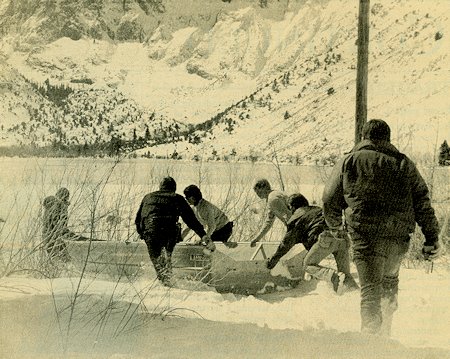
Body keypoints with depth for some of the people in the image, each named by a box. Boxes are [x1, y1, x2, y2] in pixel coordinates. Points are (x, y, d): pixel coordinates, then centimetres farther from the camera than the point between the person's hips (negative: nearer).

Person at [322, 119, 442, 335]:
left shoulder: (349, 162, 9)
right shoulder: (403, 164, 13)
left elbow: (330, 200, 13)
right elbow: (422, 202, 8)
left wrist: (334, 225, 32)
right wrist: (432, 238, 9)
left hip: (365, 234, -2)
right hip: (399, 235, 3)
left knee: (371, 287, -4)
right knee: (390, 279, 24)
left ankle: (370, 332, -17)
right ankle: (385, 330, 21)